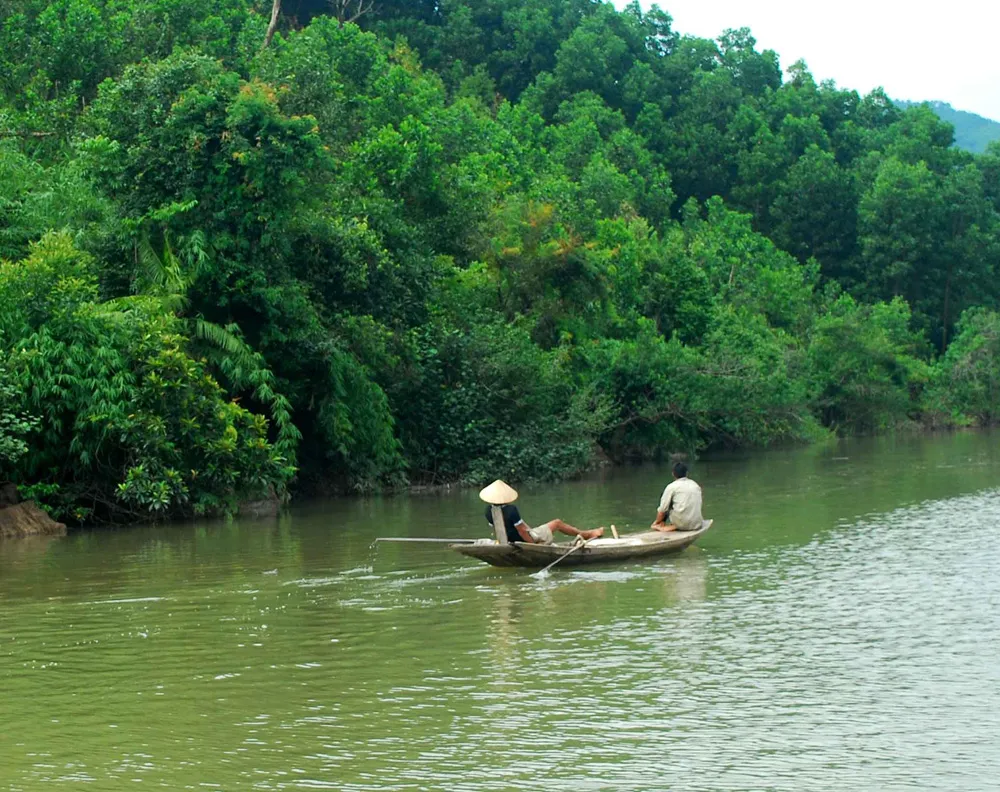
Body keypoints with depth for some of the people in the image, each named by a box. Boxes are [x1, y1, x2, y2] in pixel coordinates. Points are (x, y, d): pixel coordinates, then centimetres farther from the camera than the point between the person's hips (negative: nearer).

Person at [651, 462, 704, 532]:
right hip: (696, 524, 4)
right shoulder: (696, 485, 14)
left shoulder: (672, 486, -2)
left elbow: (662, 509, 0)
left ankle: (661, 525, 16)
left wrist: (657, 522, 17)